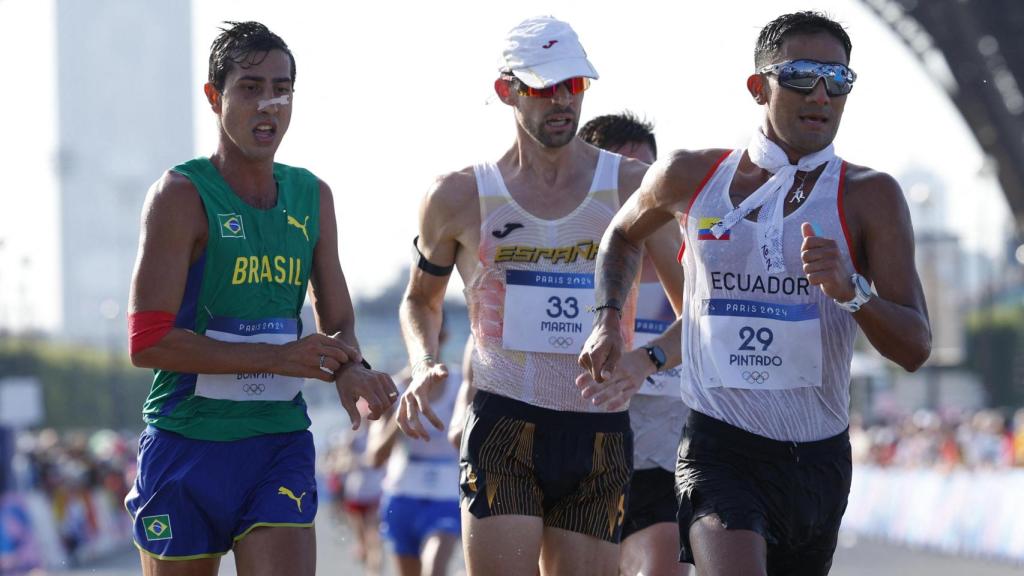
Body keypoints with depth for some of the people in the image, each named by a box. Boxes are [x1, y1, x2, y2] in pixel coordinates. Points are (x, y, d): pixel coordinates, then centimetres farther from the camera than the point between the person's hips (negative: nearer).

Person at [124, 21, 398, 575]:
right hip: (187, 444, -4)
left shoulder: (313, 197, 10)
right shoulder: (181, 196, -8)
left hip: (281, 441, 4)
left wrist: (350, 368, -10)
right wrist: (278, 357, -20)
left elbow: (338, 324, 15)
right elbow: (148, 343, -15)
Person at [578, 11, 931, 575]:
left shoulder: (869, 196, -2)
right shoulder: (690, 177, 3)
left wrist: (850, 290, -27)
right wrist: (607, 321, 12)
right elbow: (622, 235, 27)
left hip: (819, 459, 2)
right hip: (719, 448, -2)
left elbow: (915, 348, -9)